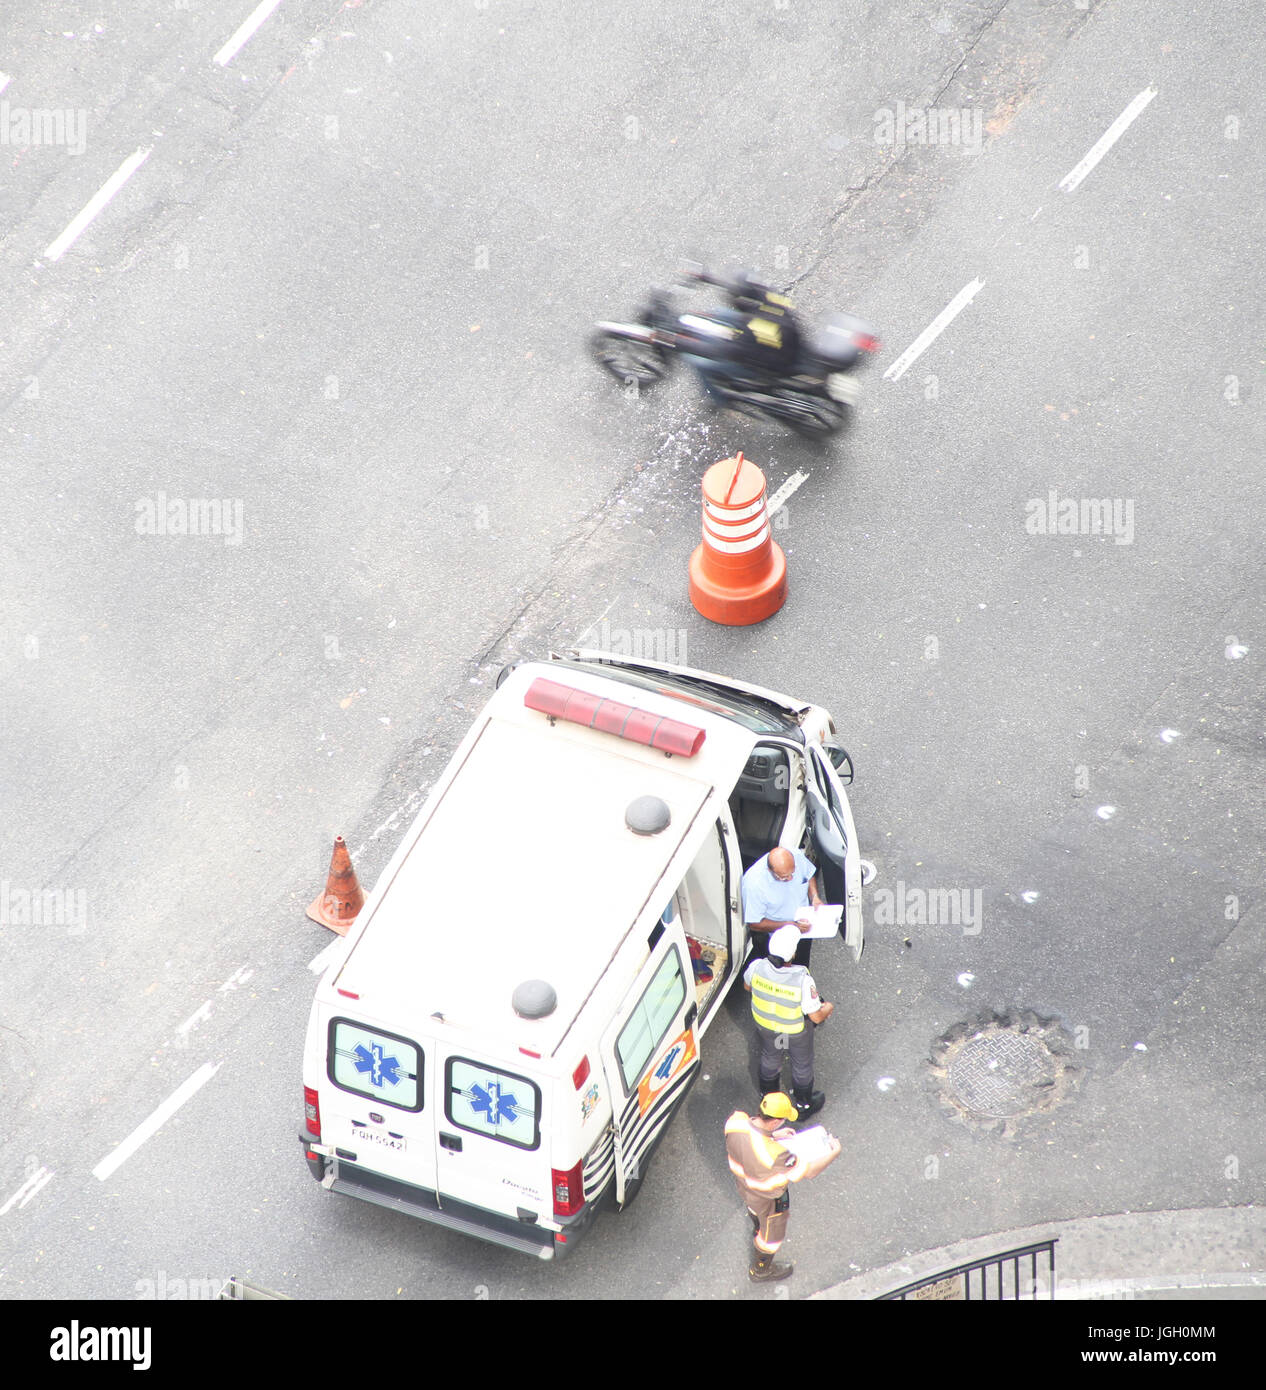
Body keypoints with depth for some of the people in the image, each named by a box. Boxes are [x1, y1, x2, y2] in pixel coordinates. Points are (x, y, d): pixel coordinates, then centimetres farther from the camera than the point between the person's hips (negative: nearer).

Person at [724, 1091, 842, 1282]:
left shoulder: (736, 1121, -30)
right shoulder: (774, 1155, -47)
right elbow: (809, 1171, -33)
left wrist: (772, 1135, -7)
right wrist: (833, 1154, -18)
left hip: (742, 1184, 6)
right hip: (768, 1198, -6)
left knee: (754, 1209, 40)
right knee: (772, 1234, 27)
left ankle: (757, 1231, 73)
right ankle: (760, 1271, 53)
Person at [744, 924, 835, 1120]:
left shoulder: (756, 968, -31)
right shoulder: (803, 981, -41)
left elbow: (747, 987, -6)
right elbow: (816, 1017, -29)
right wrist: (827, 1008, -6)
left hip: (764, 1024, 3)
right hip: (796, 1030, -3)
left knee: (770, 1058, 32)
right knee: (802, 1064, 26)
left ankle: (769, 1095, 58)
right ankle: (804, 1105, 50)